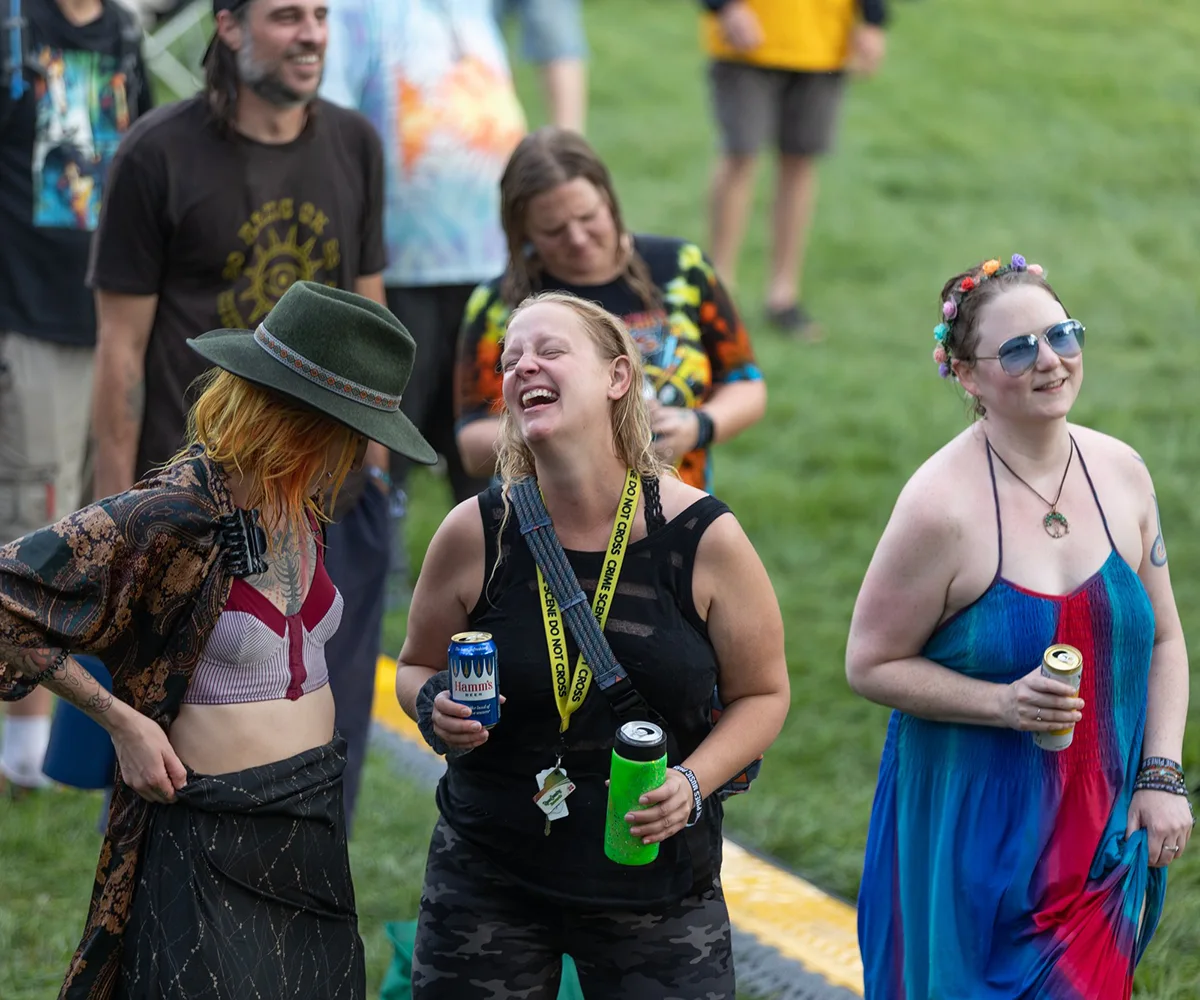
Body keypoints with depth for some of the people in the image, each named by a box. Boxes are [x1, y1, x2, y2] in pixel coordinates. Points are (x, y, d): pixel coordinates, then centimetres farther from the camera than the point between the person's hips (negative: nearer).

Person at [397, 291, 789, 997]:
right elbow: (418, 668, 10)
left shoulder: (703, 537, -8)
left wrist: (693, 781, -14)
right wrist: (436, 708, -13)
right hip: (489, 879, 1)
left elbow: (762, 693, 2)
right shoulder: (476, 534, -6)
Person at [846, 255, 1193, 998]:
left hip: (1102, 824, 4)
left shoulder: (1121, 472, -1)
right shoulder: (943, 505, -17)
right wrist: (1004, 703, -22)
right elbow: (871, 664, -11)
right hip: (974, 829, -4)